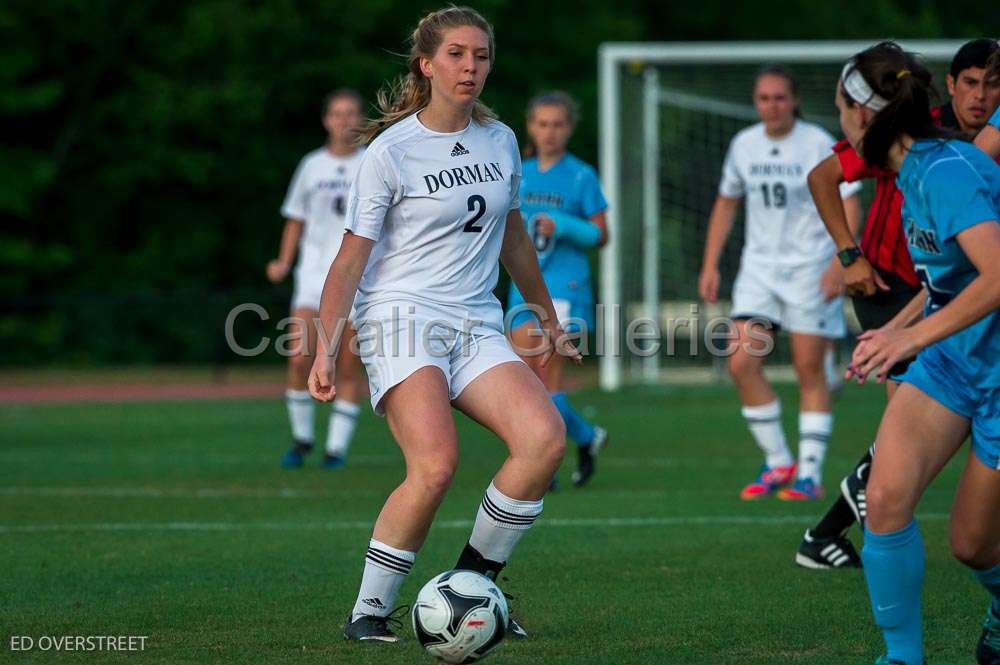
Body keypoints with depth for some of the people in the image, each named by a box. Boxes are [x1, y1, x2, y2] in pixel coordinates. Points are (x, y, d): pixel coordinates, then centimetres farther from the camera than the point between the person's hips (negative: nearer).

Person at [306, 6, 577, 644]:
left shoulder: (500, 140, 12)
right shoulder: (391, 150, -4)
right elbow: (352, 257, -2)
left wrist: (549, 320, 31)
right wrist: (326, 347, -10)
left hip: (477, 327, 5)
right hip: (403, 323, -5)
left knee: (546, 436, -21)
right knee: (436, 464, -28)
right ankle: (369, 612, -12)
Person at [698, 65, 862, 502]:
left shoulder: (819, 145, -9)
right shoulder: (744, 145, 6)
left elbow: (849, 206, -9)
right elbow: (726, 203, 18)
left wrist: (839, 264, -20)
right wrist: (710, 265, 12)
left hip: (810, 268, -4)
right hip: (759, 266, 4)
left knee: (809, 370, -2)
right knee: (742, 363, -8)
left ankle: (810, 474, 5)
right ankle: (777, 463, 5)